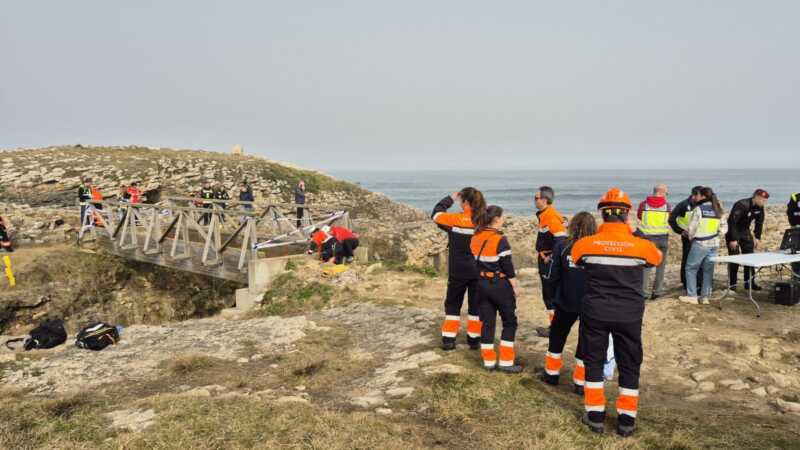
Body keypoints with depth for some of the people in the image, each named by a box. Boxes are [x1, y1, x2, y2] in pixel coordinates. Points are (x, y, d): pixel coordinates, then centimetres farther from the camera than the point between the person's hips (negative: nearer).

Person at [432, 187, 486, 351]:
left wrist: (451, 198, 10)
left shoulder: (455, 219, -13)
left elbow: (436, 214, 2)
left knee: (452, 304, 11)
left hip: (458, 271, -2)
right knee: (476, 305, 12)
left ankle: (449, 340, 9)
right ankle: (474, 339, 17)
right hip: (479, 271, 2)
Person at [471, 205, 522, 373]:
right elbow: (507, 266, -15)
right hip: (500, 285, -6)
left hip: (482, 284, 6)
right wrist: (515, 286, -5)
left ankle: (489, 361, 16)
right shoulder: (500, 239, -17)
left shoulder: (475, 239, 3)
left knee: (487, 322, 12)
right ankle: (505, 362, 6)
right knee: (509, 322, 8)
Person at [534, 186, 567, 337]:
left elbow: (562, 240, -27)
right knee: (550, 294, 16)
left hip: (550, 263, -10)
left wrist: (552, 258, -19)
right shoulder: (545, 216, 11)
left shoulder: (551, 218, -19)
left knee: (550, 295, -3)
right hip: (546, 262, 10)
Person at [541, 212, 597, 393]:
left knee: (557, 336, 22)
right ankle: (580, 382, 17)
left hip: (565, 302, 1)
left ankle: (552, 374, 33)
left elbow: (553, 277, -5)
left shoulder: (562, 247, -9)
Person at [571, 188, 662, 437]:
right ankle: (626, 419, 23)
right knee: (629, 365, 15)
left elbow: (574, 260, 11)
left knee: (594, 362, 15)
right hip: (629, 315, 0)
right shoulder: (642, 246, -11)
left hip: (595, 313, 0)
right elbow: (657, 258, 12)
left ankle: (595, 415, 21)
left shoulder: (585, 244, -11)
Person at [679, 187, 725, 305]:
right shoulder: (718, 210, 6)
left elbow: (692, 227, -9)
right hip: (714, 244, 6)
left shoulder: (699, 209, -12)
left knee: (691, 268, 5)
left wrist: (691, 237, 9)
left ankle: (692, 296, 4)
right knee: (708, 270, 10)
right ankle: (705, 297, 12)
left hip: (700, 243, -6)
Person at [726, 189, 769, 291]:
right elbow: (732, 221, -28)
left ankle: (749, 282, 15)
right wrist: (733, 239, -28)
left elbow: (759, 222, 9)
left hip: (745, 231, 7)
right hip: (733, 232, -7)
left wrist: (757, 238, 5)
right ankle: (732, 285, 0)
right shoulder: (741, 205, -26)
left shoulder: (759, 207, -4)